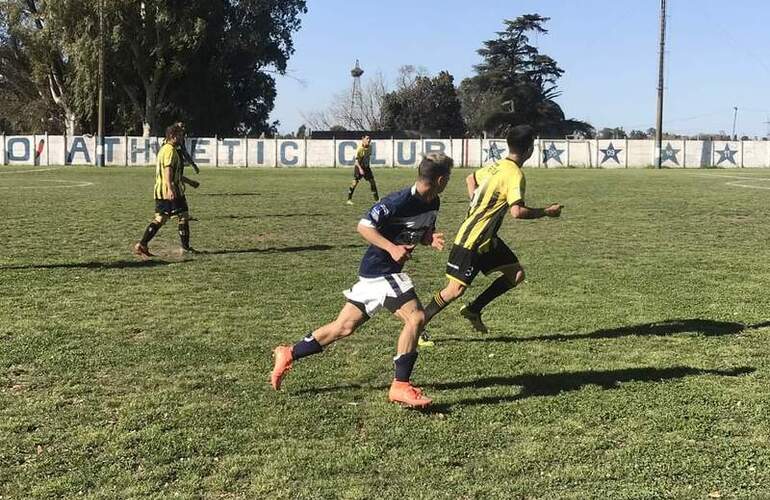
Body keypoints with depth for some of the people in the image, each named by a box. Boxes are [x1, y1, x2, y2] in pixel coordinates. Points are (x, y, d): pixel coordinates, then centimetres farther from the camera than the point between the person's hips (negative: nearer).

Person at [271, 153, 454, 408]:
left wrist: (431, 239, -2)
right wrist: (392, 248, -28)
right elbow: (364, 226, -19)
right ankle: (401, 386, -8)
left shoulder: (432, 203, 7)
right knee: (416, 318, -15)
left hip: (373, 272, 9)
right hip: (380, 270, -9)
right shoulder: (399, 201, -21)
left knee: (344, 327, 11)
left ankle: (289, 354, 22)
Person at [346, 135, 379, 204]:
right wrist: (360, 169, -31)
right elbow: (356, 160, -22)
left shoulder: (369, 147, -2)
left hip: (366, 167, 6)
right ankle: (349, 199, -1)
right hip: (359, 166, -6)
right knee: (355, 182, -10)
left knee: (372, 181, 4)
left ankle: (377, 199, 14)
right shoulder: (360, 148, -21)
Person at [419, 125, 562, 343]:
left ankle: (473, 310, 15)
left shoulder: (497, 166, 8)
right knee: (456, 290, -6)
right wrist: (546, 212, -15)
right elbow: (517, 211, -29)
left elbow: (471, 178, 25)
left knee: (516, 274, 8)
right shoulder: (515, 174, -19)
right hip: (471, 241, -10)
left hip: (487, 239, 10)